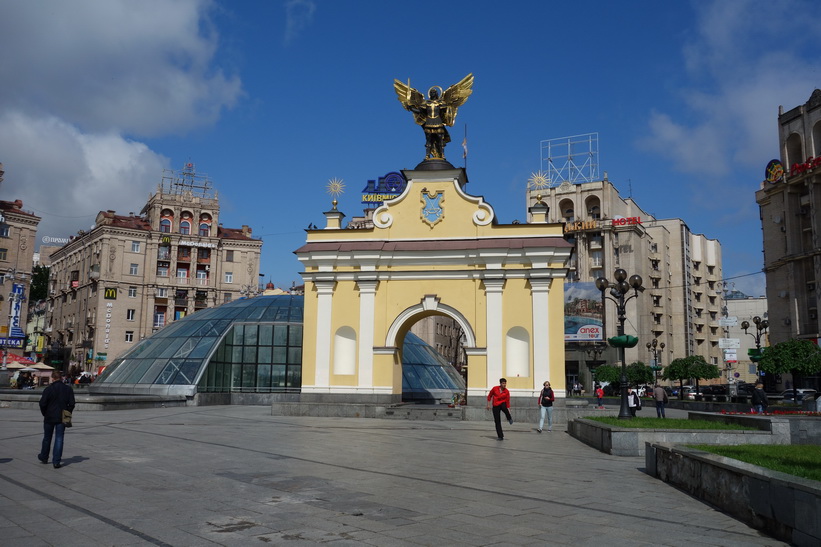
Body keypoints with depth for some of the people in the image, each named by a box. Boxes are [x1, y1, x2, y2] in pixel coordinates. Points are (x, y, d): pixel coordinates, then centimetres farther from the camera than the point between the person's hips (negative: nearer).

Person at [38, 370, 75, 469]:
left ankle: (44, 457, 33)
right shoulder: (68, 389, 0)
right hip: (62, 418, 1)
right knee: (59, 439, 2)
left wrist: (44, 414, 6)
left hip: (49, 417, -1)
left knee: (47, 438, 16)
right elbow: (71, 404, 0)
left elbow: (42, 404, -10)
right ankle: (56, 462, -3)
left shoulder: (48, 389, -9)